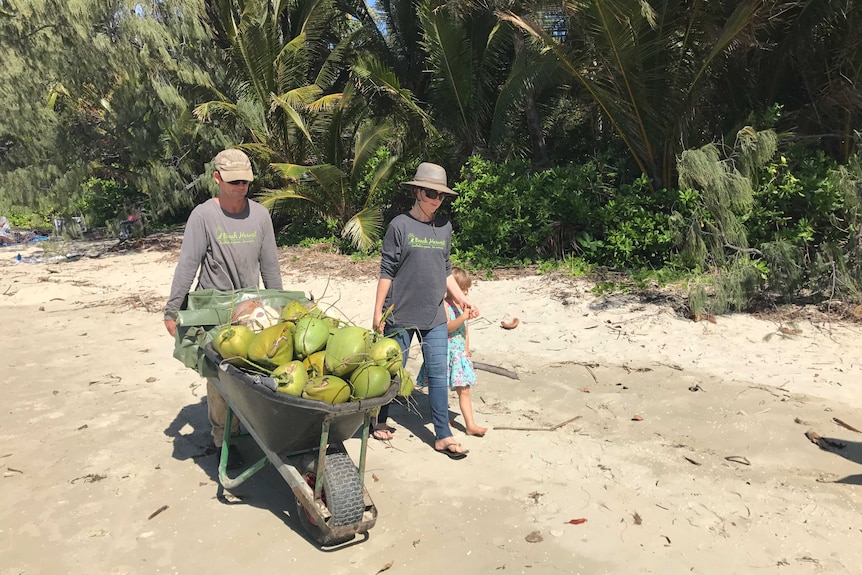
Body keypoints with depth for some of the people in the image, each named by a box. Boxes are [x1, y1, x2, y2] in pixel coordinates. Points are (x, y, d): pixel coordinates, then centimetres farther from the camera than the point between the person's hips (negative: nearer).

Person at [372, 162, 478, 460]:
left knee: (438, 374, 5)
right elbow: (387, 271, -6)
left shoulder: (444, 227, 6)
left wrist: (462, 299, 6)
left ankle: (443, 435, 14)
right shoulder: (400, 225, -7)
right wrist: (378, 312, -6)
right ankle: (379, 421, 31)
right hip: (400, 313, -4)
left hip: (434, 316, 4)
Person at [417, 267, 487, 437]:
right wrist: (464, 316, -30)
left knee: (464, 390, 4)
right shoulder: (443, 304, -11)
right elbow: (447, 327, -22)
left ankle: (470, 424, 4)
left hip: (460, 353, 6)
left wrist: (466, 351, 12)